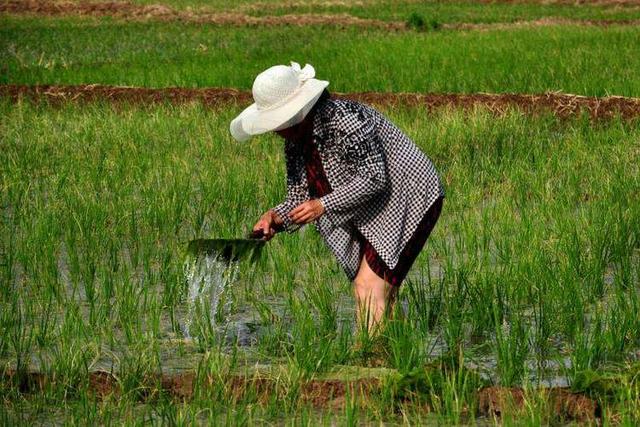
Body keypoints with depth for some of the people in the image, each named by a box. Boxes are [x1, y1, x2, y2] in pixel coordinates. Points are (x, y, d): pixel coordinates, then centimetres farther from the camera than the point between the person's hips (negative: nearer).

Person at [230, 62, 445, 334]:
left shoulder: (344, 120, -26)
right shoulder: (295, 141, 2)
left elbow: (374, 178, -25)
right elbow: (299, 197, 6)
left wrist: (324, 205, -29)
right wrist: (275, 217, -16)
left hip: (409, 197, -9)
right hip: (370, 212, 9)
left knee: (370, 287, -17)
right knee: (362, 290, 4)